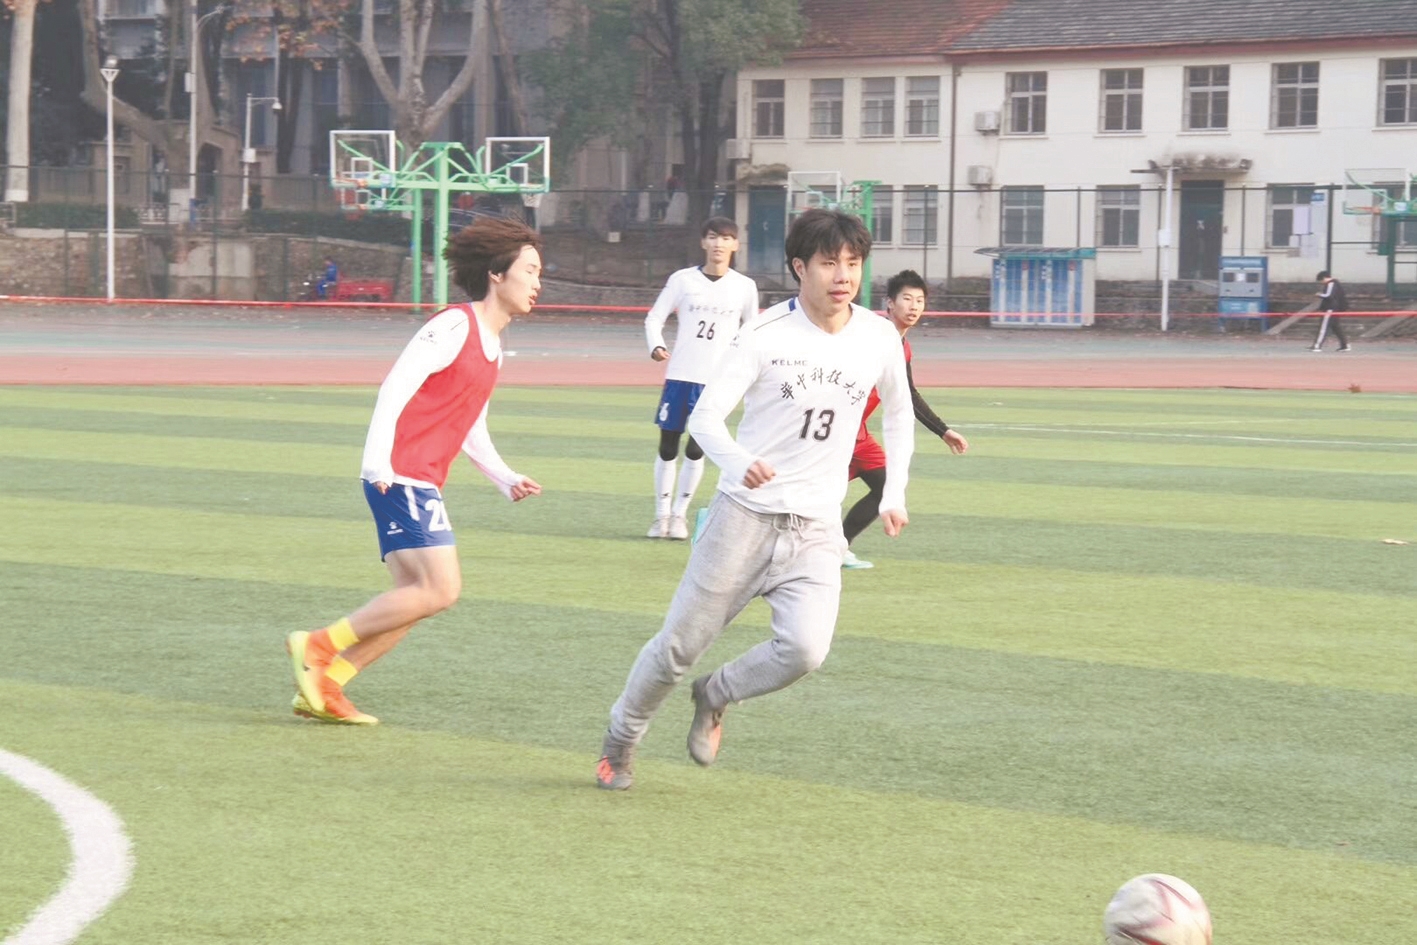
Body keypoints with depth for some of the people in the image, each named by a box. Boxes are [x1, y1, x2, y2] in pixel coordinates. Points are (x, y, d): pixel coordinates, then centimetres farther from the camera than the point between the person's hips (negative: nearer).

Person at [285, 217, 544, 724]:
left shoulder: (491, 346, 19)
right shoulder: (455, 326, -10)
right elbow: (397, 385, -18)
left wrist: (506, 479, 15)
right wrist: (377, 461, -25)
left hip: (422, 484, 10)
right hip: (401, 476, -10)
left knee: (414, 599, 6)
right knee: (441, 589, -16)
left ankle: (321, 687, 9)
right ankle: (318, 646, -9)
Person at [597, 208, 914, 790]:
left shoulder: (879, 339, 1)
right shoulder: (768, 336, -10)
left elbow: (898, 413, 21)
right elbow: (704, 416, -17)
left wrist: (893, 494, 11)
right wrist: (739, 463, -38)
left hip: (816, 529, 2)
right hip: (744, 517, -2)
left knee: (804, 650, -19)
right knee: (679, 646, 4)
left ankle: (716, 697, 11)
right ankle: (620, 742, 31)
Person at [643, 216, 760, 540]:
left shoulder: (745, 287, 3)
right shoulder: (683, 280, 1)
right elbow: (654, 318, 4)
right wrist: (656, 346, -15)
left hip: (717, 380, 0)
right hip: (679, 376, 0)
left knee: (696, 449, 0)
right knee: (667, 446, 3)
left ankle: (679, 514, 12)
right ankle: (662, 514, 14)